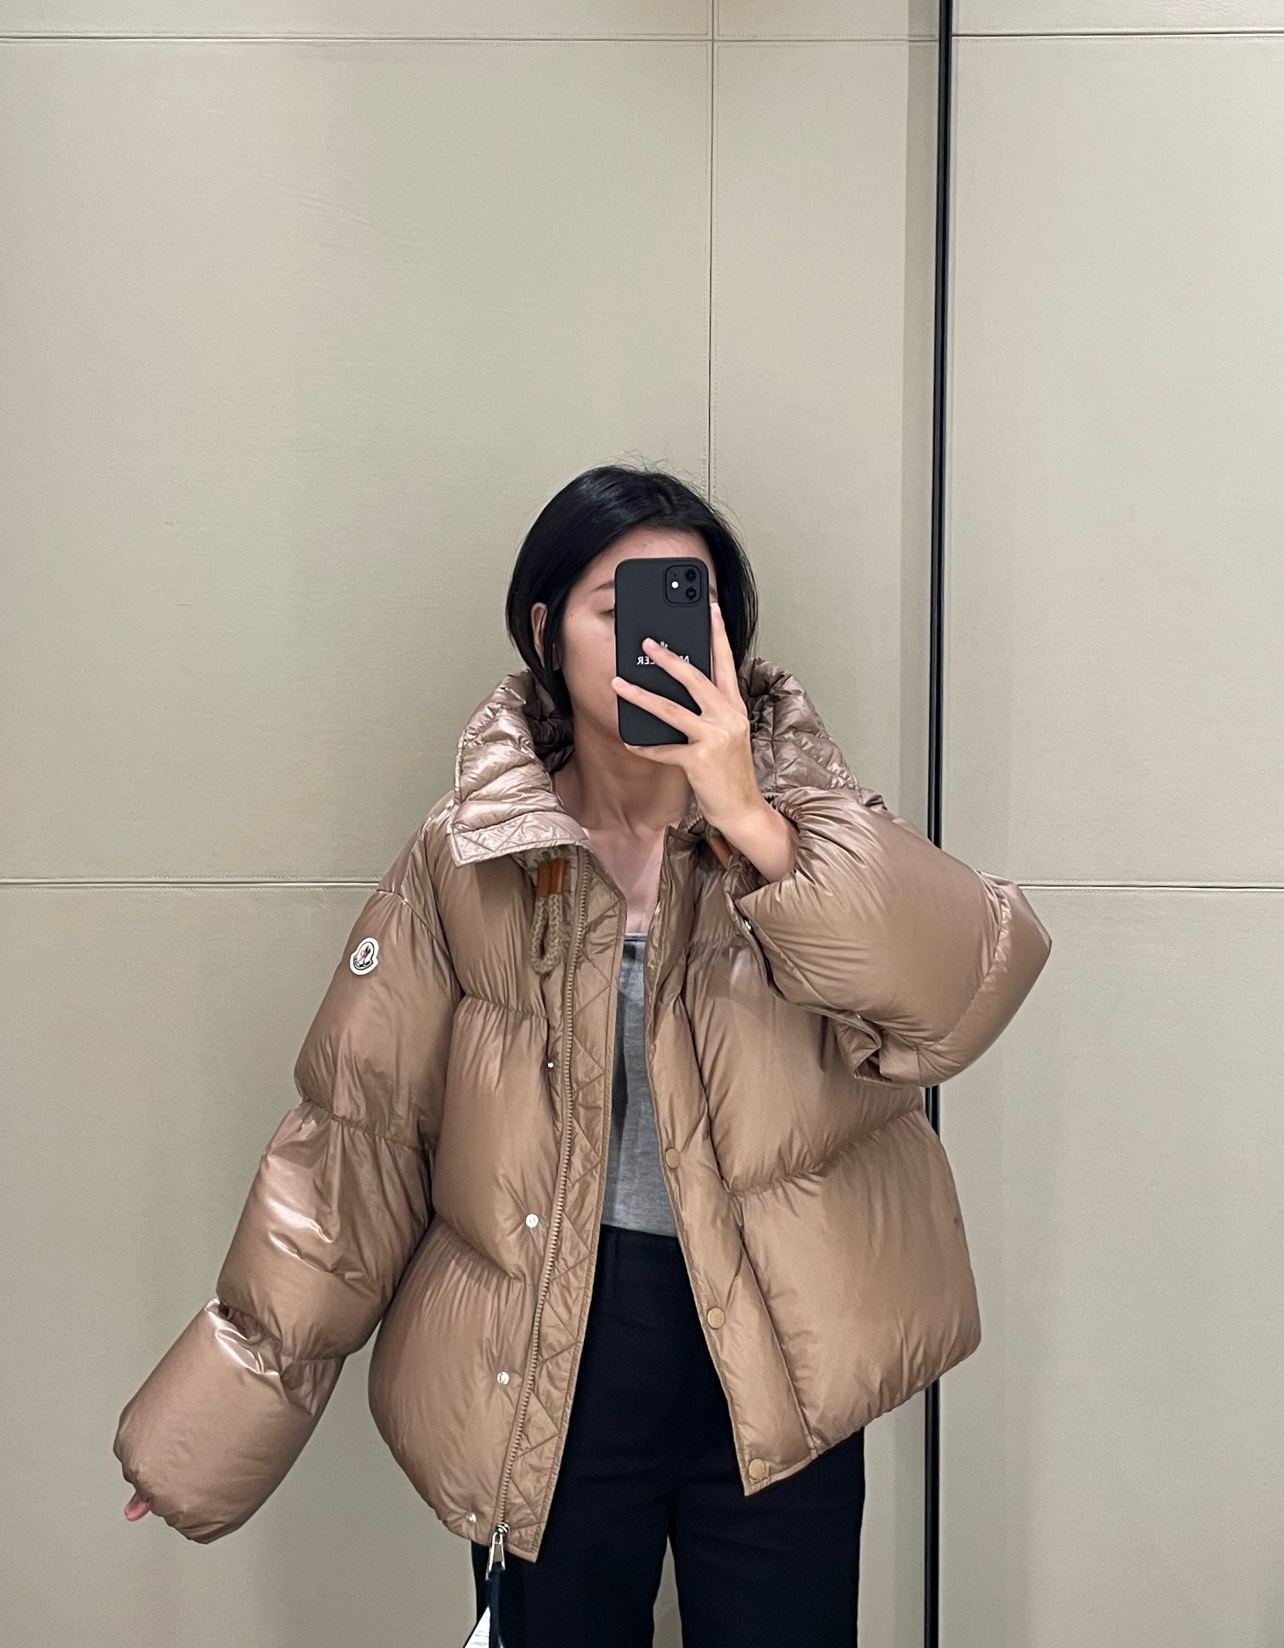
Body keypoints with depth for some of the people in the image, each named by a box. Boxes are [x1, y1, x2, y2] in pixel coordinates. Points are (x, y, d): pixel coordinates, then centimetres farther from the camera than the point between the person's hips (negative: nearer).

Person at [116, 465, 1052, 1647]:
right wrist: (216, 1418, 0)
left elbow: (976, 983, -20)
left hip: (774, 1371, 1)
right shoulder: (467, 862, -6)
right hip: (544, 1372, 0)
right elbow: (359, 1132, -3)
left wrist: (752, 819, -30)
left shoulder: (805, 809, -4)